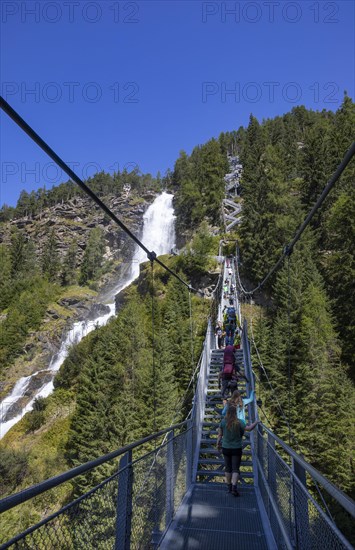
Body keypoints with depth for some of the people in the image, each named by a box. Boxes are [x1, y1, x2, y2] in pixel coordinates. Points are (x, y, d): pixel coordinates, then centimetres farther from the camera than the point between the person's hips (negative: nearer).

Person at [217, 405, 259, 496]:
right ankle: (234, 487, -10)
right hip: (236, 449, -2)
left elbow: (220, 435, -1)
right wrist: (256, 422, -1)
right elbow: (249, 428, -18)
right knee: (235, 469, 3)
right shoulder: (239, 422, -14)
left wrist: (218, 444, 14)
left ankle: (229, 487, 27)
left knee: (228, 468, 16)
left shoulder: (223, 422, -7)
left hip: (226, 448, 3)